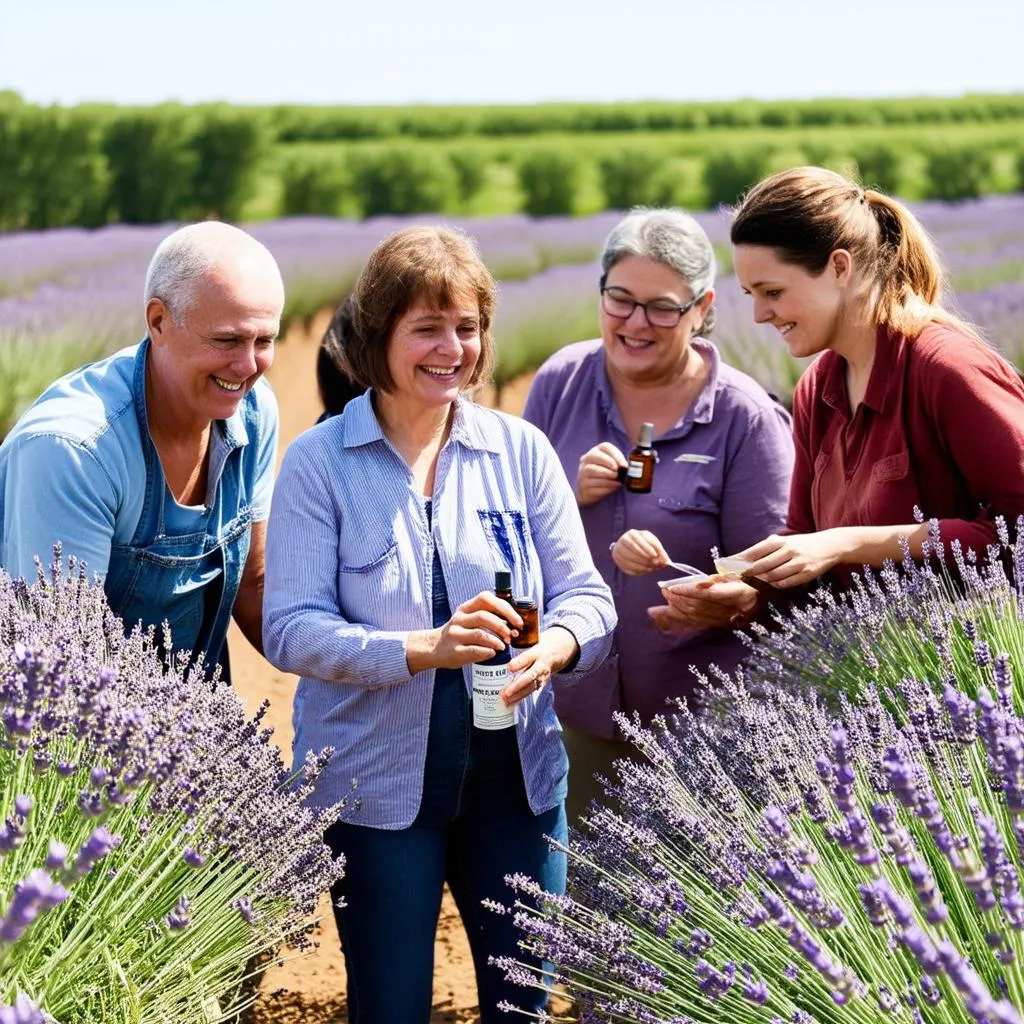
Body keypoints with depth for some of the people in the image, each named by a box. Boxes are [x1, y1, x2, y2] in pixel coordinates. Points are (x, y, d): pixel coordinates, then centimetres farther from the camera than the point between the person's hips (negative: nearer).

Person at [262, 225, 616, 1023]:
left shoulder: (520, 450, 1)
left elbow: (586, 596, 1)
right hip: (375, 782, -2)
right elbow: (290, 629, -13)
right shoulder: (319, 463, -6)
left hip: (515, 776, 3)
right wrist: (425, 648, -27)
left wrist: (555, 647, -22)